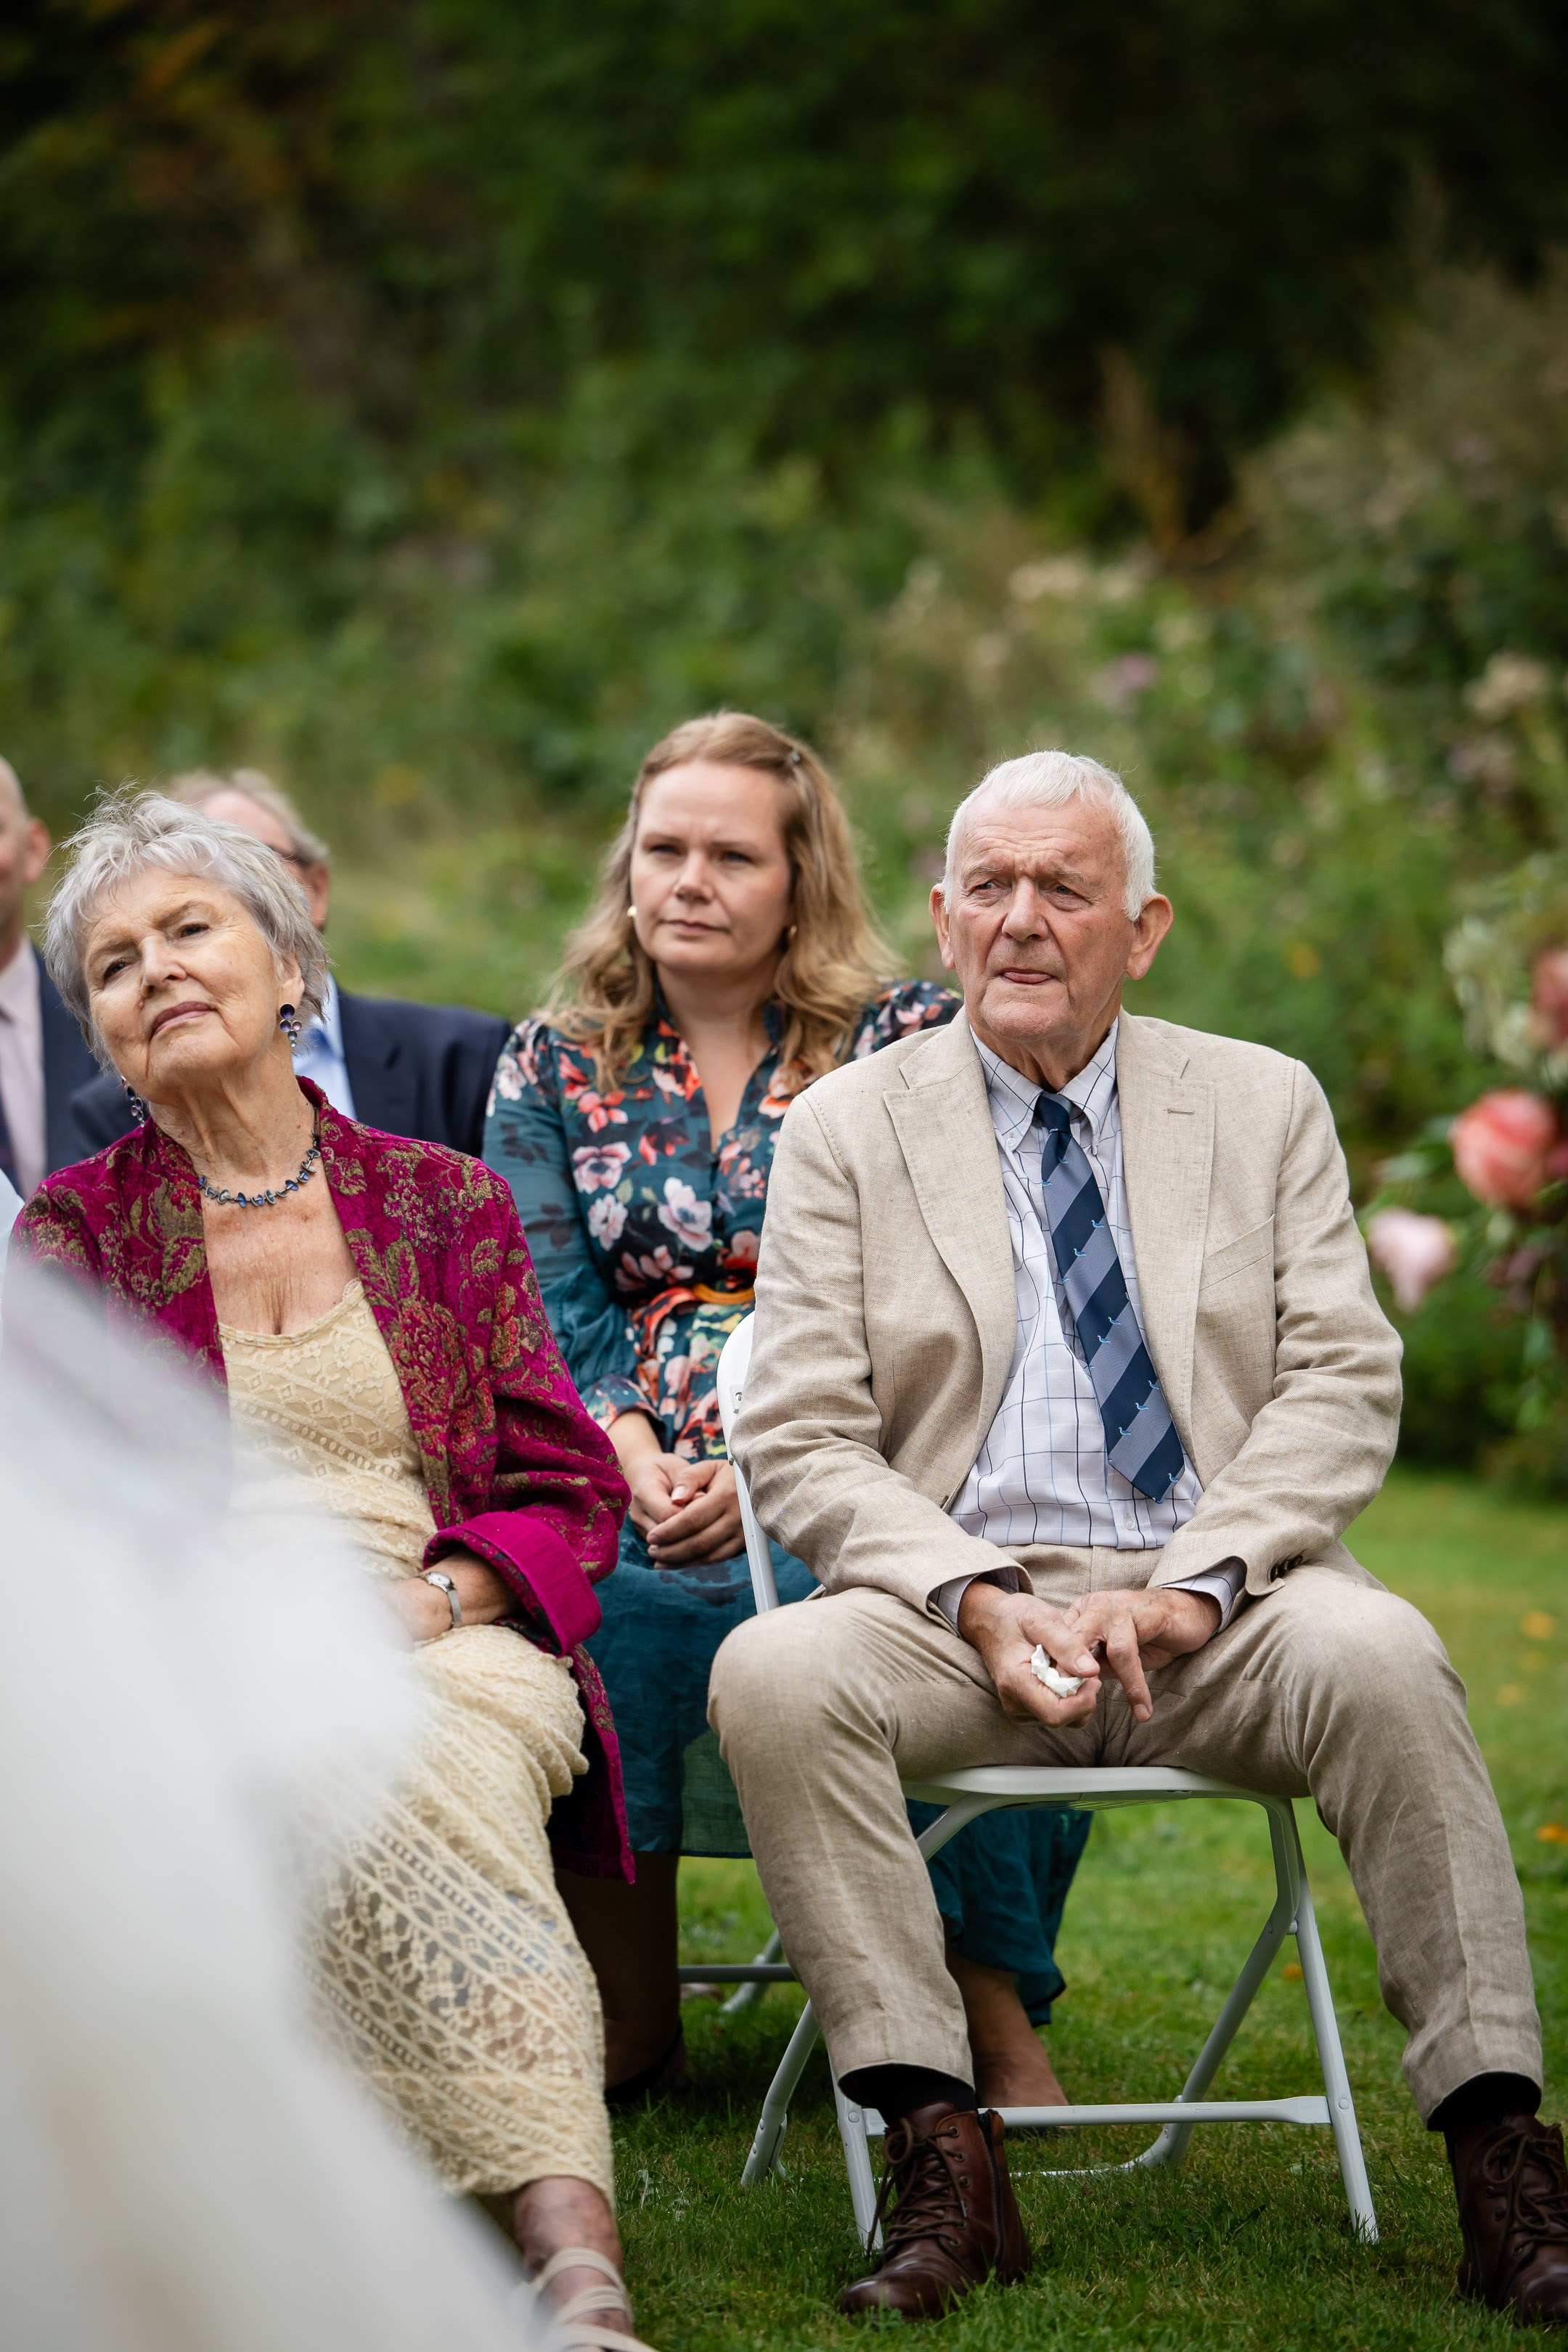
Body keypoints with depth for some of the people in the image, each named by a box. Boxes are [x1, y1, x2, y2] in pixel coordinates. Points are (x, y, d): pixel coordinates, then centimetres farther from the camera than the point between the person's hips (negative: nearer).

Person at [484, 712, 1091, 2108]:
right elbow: (557, 1313, 8)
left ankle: (994, 2024, -28)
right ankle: (627, 2018, -21)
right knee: (591, 1602, -33)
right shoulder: (555, 1067, 16)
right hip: (634, 1478, 2)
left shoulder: (911, 1047, 7)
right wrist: (638, 1467, -13)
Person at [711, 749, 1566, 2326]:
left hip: (1219, 1612, 0)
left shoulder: (1265, 1106, 13)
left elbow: (1344, 1386, 4)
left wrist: (1192, 1585, -12)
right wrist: (981, 1602, -14)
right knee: (775, 1674, -31)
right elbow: (802, 1443, 3)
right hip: (964, 1612, 0)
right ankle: (941, 2162, -29)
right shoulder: (847, 1130, 9)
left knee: (1378, 1653, -33)